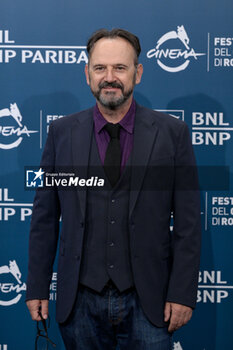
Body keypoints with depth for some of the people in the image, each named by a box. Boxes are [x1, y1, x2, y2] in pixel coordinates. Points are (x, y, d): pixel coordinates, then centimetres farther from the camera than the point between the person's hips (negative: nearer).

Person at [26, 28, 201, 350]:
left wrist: (183, 293, -5)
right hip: (80, 301, 2)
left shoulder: (172, 133, -2)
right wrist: (37, 287, 4)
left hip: (147, 302, -1)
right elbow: (45, 217, 5)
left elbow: (187, 223, -2)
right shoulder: (62, 133, 2)